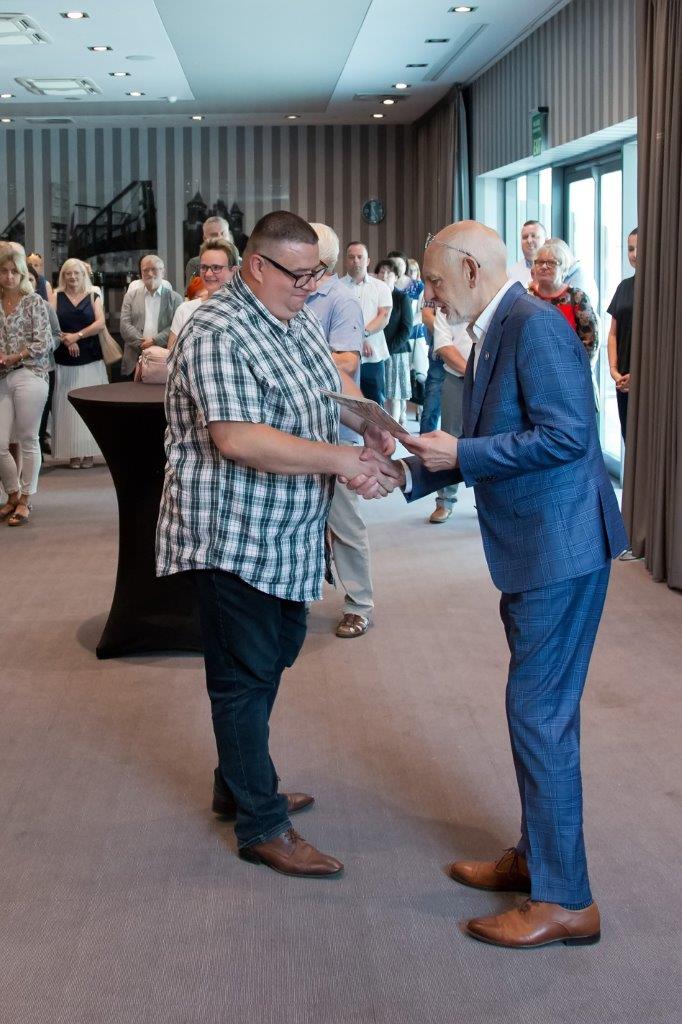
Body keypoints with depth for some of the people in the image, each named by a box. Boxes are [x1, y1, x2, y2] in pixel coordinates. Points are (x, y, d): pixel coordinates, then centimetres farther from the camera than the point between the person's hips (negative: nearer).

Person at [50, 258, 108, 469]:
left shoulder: (93, 296, 8)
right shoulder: (57, 297, 8)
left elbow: (100, 323, -4)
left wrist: (77, 336, -13)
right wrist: (67, 340, -14)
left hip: (90, 359, 0)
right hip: (65, 360, 0)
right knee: (68, 405, -1)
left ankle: (89, 452, 4)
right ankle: (73, 453, 3)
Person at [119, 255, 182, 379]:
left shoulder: (175, 298, 9)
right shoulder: (131, 297, 13)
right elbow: (125, 325, 2)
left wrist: (154, 341, -15)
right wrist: (143, 344, -11)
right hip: (135, 363, 1)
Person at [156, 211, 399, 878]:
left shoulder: (297, 319, 8)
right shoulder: (218, 335, -22)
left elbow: (329, 380, 24)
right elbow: (237, 439, -31)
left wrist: (370, 423, 3)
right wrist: (342, 460, -28)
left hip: (286, 536, 10)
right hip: (232, 538, -10)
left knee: (273, 658, 20)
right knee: (244, 678, 1)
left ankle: (240, 786, 38)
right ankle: (262, 827, 11)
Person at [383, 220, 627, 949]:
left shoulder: (534, 326, -16)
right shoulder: (492, 335, 14)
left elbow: (565, 435, -23)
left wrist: (460, 455, -18)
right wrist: (412, 472, 11)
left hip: (561, 549, -10)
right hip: (531, 554, 10)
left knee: (539, 713, -6)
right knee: (536, 710, 18)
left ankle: (565, 900, 5)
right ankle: (534, 856, 32)